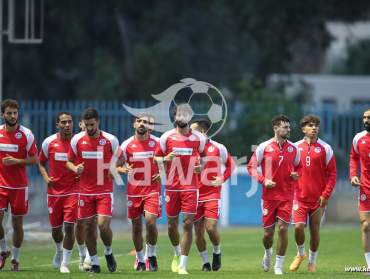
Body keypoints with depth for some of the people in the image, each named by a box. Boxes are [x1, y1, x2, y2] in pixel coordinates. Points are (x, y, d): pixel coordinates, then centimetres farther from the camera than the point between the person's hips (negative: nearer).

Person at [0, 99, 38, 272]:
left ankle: (15, 258, 19)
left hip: (19, 185, -2)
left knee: (17, 223, 4)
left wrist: (16, 161, -17)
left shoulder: (26, 134, -6)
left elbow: (35, 160, -4)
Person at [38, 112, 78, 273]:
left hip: (72, 190, -2)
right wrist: (46, 177, -4)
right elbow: (41, 163, 13)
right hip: (54, 191, 2)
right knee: (56, 227, 12)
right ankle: (59, 251, 44)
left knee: (69, 225, -13)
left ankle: (65, 263, -5)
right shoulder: (49, 142, 0)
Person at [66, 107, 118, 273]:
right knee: (89, 227, 4)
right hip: (85, 191, 2)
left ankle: (108, 252, 15)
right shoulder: (77, 140, 1)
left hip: (105, 190, -2)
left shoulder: (110, 140, -4)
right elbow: (69, 161, 11)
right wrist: (75, 169, -10)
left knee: (103, 224, -14)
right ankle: (94, 263, 16)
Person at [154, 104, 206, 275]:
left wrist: (201, 165, -1)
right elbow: (156, 158, 9)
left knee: (188, 223, -9)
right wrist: (165, 159, -12)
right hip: (172, 186, 1)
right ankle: (177, 253, 38)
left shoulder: (198, 138, 2)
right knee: (172, 224, 8)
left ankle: (182, 265, -7)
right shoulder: (167, 137, 1)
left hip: (190, 187, -1)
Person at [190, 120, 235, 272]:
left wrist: (222, 179, -4)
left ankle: (217, 252, 15)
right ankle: (205, 263, 15)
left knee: (211, 227, -14)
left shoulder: (218, 148, -3)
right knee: (198, 231, 2)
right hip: (195, 194, 3)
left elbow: (230, 164, 9)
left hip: (212, 194, -3)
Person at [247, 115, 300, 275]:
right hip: (269, 195, -1)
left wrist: (295, 174, -3)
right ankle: (268, 253, 38)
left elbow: (297, 166, 19)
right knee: (268, 231, 4)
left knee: (283, 229, -9)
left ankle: (279, 266, 3)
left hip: (287, 196, 1)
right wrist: (263, 180, -13)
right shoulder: (264, 147, -4)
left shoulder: (293, 149, 5)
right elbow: (251, 167, 1)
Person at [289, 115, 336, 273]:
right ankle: (300, 254, 13)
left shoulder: (325, 148, -1)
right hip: (300, 196, 1)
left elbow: (332, 173, -1)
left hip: (318, 198, -1)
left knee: (315, 230, 4)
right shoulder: (296, 147, 5)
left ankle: (312, 261, 21)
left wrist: (325, 195, -8)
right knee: (299, 226, -12)